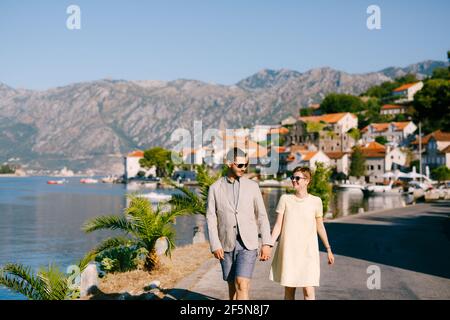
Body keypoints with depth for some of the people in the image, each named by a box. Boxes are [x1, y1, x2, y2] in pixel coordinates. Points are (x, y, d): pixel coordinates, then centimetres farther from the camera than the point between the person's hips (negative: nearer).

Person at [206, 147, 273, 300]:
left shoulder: (252, 186, 2)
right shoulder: (215, 188, 0)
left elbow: (261, 216, 2)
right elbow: (211, 219, -3)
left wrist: (267, 244, -6)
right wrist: (215, 246, -13)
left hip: (248, 244, -1)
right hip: (226, 245, 1)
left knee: (242, 286, -15)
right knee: (233, 286, 11)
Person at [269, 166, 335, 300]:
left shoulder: (315, 201, 1)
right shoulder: (285, 199, 2)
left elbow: (320, 227, 10)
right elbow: (278, 225, 3)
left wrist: (328, 249, 14)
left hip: (308, 251, -1)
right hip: (288, 251, 1)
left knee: (308, 291, -8)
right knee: (289, 290, 7)